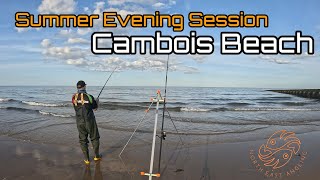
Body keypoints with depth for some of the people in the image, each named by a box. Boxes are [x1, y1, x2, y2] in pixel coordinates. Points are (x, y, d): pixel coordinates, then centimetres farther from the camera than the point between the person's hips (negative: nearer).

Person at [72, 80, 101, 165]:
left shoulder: (74, 97, -4)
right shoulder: (89, 97, -13)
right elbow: (95, 108, 0)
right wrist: (96, 102, 20)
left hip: (80, 122, 3)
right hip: (90, 121, -3)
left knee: (83, 140, 12)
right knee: (94, 138, 14)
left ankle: (86, 159, 17)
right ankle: (96, 156, 26)